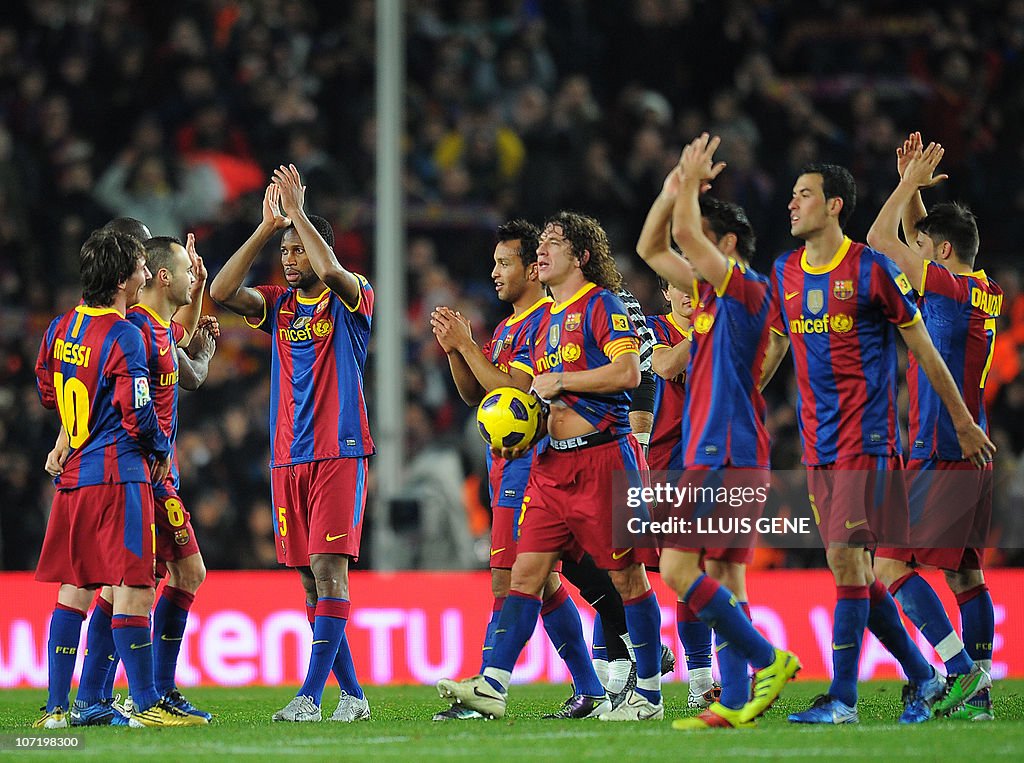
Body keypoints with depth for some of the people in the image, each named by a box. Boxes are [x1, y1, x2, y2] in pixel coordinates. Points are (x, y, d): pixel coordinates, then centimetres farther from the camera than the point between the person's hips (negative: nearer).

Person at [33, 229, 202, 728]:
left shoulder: (61, 327, 9)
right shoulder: (123, 336, -15)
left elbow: (47, 393, 22)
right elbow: (139, 415, -18)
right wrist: (161, 449, 0)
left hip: (72, 477, 8)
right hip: (118, 474, -8)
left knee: (74, 589, 11)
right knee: (134, 592, -6)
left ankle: (55, 708, 11)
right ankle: (147, 706, -7)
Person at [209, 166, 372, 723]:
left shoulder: (350, 299, 1)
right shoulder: (279, 304, 14)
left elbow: (329, 270, -22)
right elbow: (220, 292, -1)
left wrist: (297, 212, -14)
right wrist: (267, 226, -4)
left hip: (339, 452, -6)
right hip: (287, 458, 6)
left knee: (329, 567, -13)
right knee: (310, 580, 4)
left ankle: (310, 695, -19)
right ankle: (352, 694, 10)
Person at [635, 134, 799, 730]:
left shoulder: (747, 287, -9)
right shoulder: (711, 290, 16)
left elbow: (685, 232, -18)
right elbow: (651, 248, 22)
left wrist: (691, 182, -4)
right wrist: (674, 189, 13)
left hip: (726, 456, -10)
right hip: (711, 453, 10)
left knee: (678, 569, -13)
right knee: (723, 576, 5)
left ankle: (769, 660, -10)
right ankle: (733, 704, 3)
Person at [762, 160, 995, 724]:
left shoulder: (871, 269, -6)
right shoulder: (783, 274, 11)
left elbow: (924, 350, 0)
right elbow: (770, 352, 22)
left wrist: (964, 425, 5)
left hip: (866, 439, -6)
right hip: (817, 444, 6)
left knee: (845, 559, -13)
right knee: (853, 569, 6)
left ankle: (842, 699, -12)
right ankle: (923, 677, 19)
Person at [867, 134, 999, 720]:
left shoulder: (948, 288, -13)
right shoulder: (987, 294, 12)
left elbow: (881, 240, -8)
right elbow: (909, 240, 26)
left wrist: (911, 184, 2)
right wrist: (913, 185, 21)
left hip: (940, 456, -9)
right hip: (974, 453, 9)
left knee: (890, 567, -9)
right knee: (964, 572, 9)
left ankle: (963, 669, -16)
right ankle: (978, 692, 6)